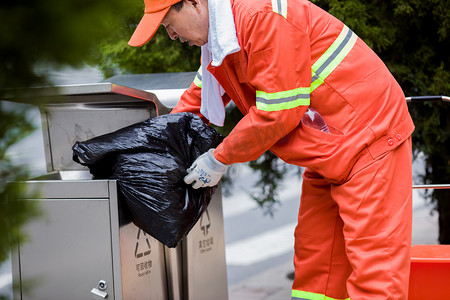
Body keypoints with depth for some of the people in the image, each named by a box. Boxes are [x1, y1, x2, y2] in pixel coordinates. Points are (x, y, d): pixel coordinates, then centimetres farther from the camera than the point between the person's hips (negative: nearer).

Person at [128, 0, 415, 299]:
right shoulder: (219, 33, 8)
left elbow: (278, 111, -23)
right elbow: (200, 95, 25)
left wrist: (219, 159, -11)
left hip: (370, 138, -10)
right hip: (327, 155, 10)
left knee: (374, 273, -11)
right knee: (314, 265, 11)